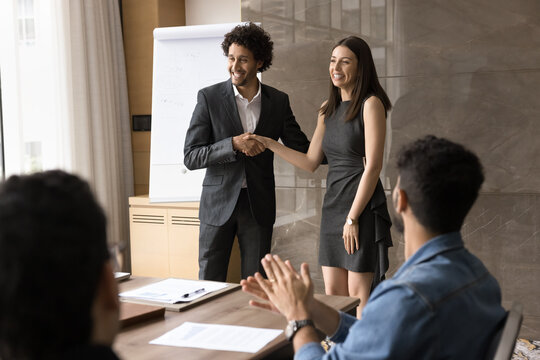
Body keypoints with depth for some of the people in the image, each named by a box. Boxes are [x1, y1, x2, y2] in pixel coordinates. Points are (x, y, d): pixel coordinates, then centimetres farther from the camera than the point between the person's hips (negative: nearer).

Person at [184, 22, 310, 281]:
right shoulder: (209, 98, -5)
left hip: (258, 207, 2)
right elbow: (191, 157, -8)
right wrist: (234, 144, -20)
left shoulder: (278, 101, 3)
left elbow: (302, 149, 10)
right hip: (219, 204, -2)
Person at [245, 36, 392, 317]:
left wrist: (352, 218, -16)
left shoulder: (370, 104, -9)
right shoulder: (328, 109, 13)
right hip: (332, 205, 7)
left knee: (358, 294, -3)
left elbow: (373, 166, -15)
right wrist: (270, 144, 8)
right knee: (333, 293, 7)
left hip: (363, 207, -7)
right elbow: (310, 162, 16)